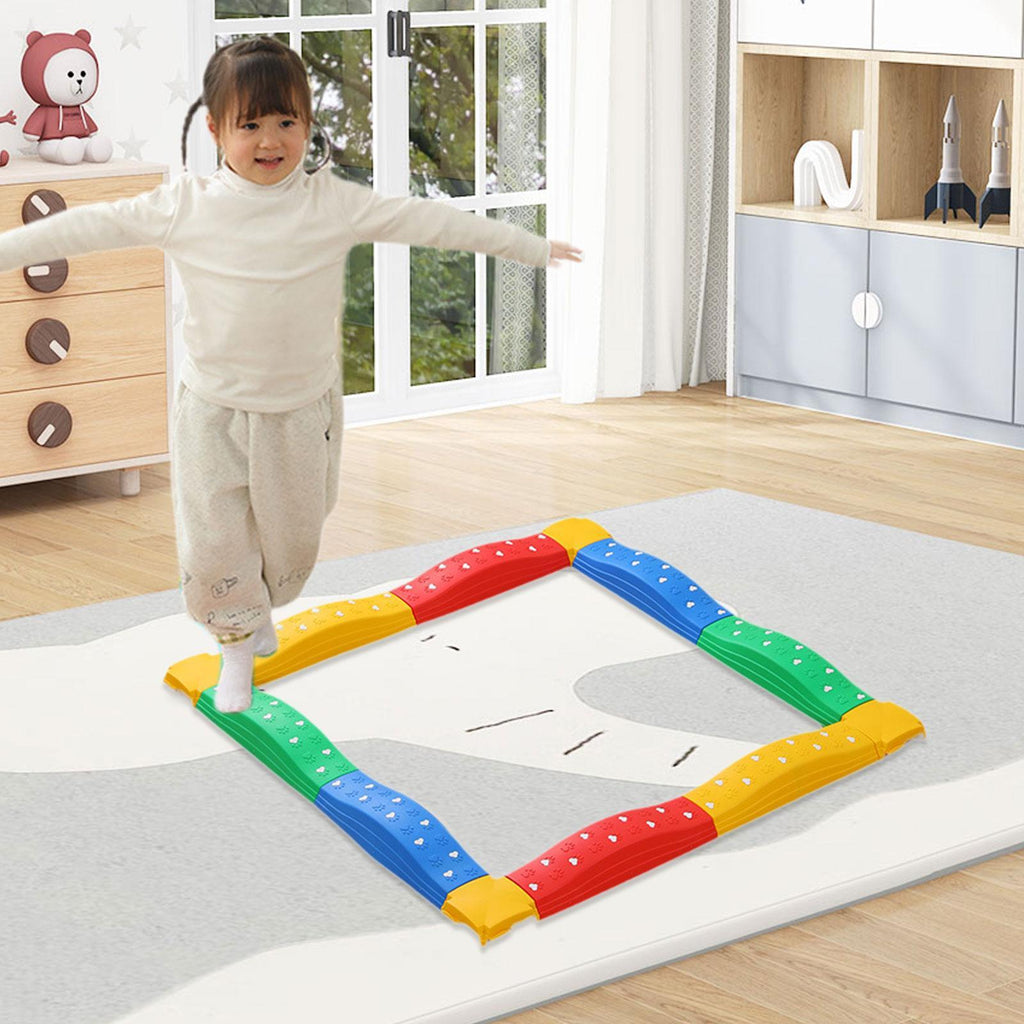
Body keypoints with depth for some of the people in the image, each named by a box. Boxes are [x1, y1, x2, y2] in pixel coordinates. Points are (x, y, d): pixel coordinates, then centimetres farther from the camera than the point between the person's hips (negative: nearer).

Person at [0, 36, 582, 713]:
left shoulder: (334, 205, -6)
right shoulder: (183, 209, -7)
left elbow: (425, 221, -4)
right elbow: (88, 227, -5)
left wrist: (531, 247, 0)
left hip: (302, 410, 1)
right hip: (214, 410, -1)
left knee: (292, 542, 13)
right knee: (212, 544, -2)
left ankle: (258, 610, 45)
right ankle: (237, 643, 25)